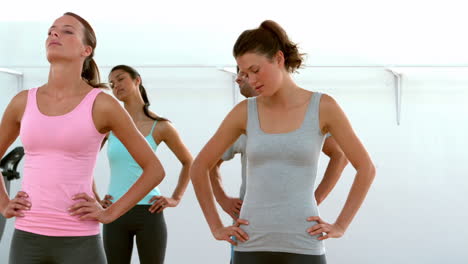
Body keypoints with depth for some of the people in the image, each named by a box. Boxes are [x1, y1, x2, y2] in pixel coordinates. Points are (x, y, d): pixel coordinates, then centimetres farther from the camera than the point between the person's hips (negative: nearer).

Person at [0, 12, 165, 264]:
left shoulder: (103, 105, -3)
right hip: (27, 239, 3)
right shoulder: (23, 102, 7)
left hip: (78, 242, -3)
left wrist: (110, 213, -5)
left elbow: (154, 169, 3)